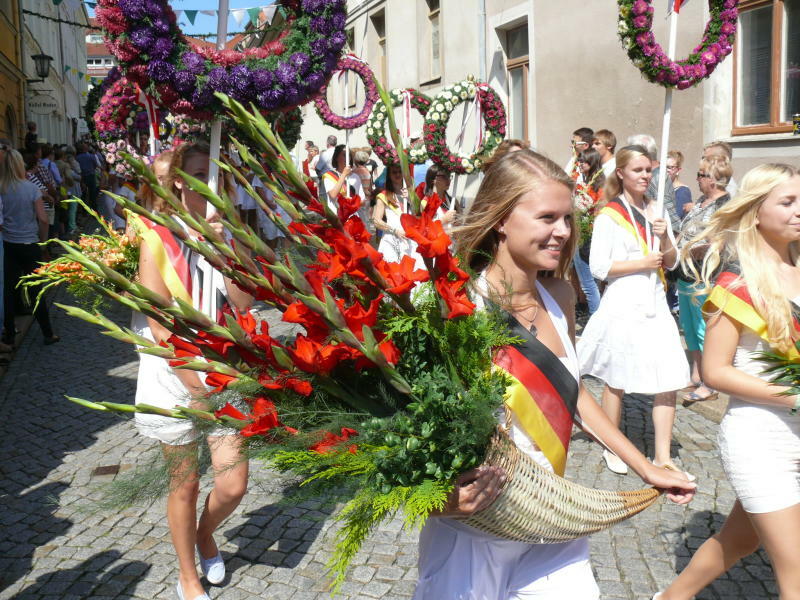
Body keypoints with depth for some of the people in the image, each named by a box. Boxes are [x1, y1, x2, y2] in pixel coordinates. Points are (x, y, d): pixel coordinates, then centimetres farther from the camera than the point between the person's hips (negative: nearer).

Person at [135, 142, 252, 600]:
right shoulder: (159, 237, -9)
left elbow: (244, 303, -11)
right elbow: (158, 320, -14)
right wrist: (193, 381, -18)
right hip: (174, 374, -3)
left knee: (233, 485, 3)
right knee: (185, 485, 11)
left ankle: (206, 533, 39)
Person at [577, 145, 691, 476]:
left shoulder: (657, 212, 13)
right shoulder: (609, 216, -4)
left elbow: (672, 263, 12)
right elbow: (598, 267, -10)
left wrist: (665, 237, -6)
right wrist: (643, 263, -15)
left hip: (656, 303, 5)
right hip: (623, 304, -5)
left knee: (669, 380, -2)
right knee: (617, 380, 6)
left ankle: (662, 457, 7)